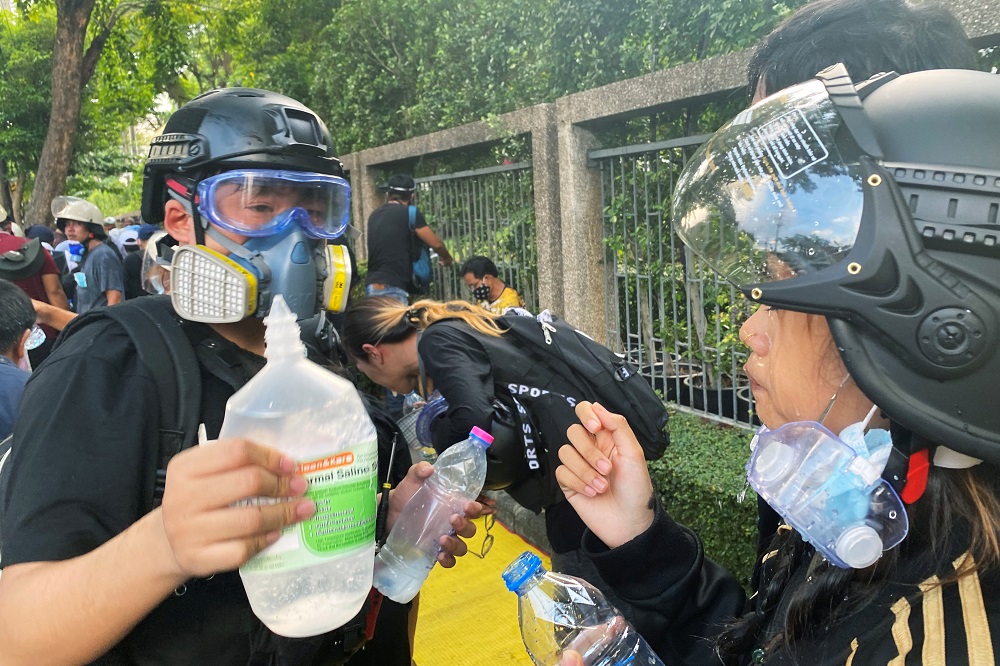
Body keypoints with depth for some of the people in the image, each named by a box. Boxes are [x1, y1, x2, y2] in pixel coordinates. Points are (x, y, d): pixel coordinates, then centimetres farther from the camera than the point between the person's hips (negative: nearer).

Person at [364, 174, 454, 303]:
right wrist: (447, 258, 24)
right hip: (392, 288, -7)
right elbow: (436, 243, 2)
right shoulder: (410, 213, -4)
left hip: (372, 285, 8)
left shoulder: (374, 215, 16)